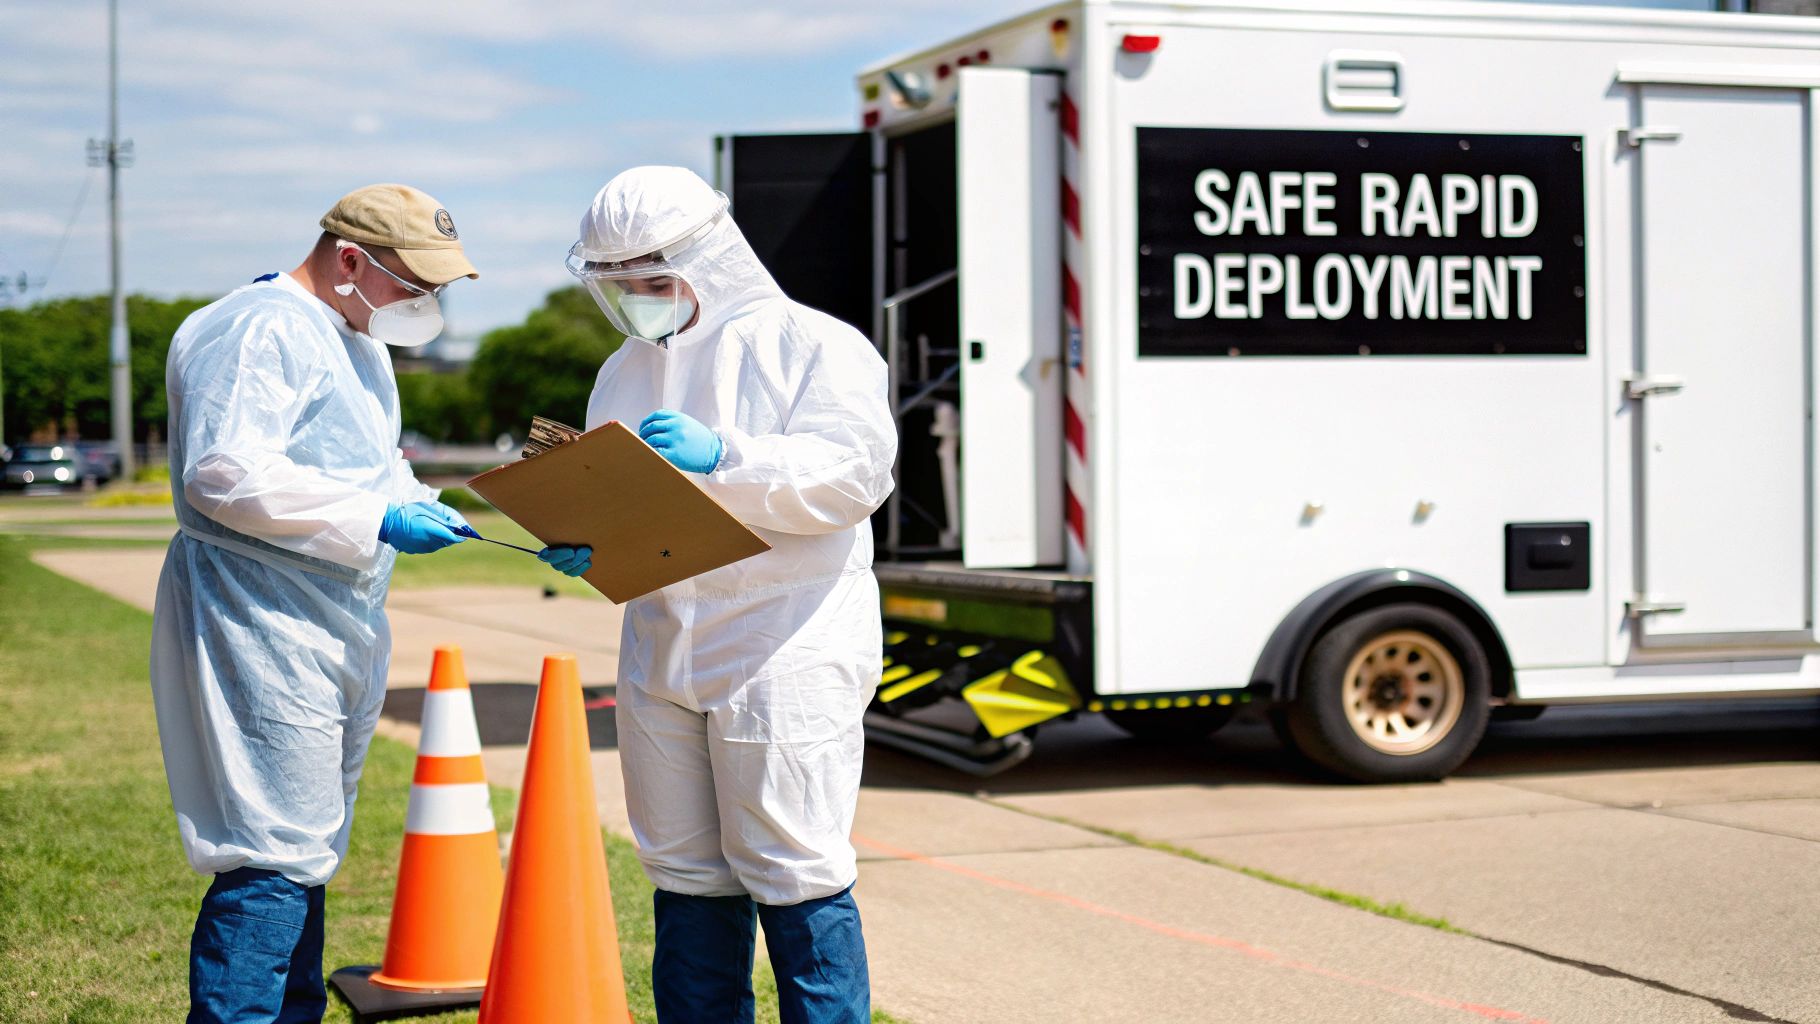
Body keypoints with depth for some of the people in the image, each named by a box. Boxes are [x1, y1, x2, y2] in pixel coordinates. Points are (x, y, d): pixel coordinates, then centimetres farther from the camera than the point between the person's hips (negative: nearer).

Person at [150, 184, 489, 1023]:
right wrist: (379, 521, -23)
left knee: (307, 851, 13)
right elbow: (223, 474, -24)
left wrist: (419, 505, 6)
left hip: (337, 633, 10)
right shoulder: (262, 330, -14)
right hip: (261, 629, -10)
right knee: (274, 859, -13)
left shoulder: (359, 340, 19)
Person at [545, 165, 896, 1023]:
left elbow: (852, 473, -15)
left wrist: (724, 456, -26)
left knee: (794, 875, -5)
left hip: (786, 658, -7)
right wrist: (582, 540, -1)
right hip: (661, 656, 7)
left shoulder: (813, 345, -3)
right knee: (686, 879, 11)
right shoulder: (626, 372, 18)